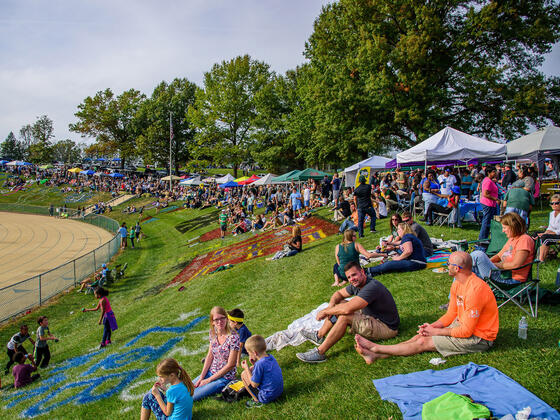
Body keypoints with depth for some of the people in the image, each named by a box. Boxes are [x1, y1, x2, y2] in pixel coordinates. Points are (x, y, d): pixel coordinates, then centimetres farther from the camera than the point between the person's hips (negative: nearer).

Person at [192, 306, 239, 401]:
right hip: (211, 371, 6)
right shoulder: (213, 333, -1)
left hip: (225, 377, -6)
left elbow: (230, 365, -19)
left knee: (191, 396, -14)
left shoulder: (233, 337, -23)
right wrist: (201, 377, -4)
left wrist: (208, 380, -14)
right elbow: (210, 356, 5)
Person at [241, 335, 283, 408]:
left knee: (244, 374, -3)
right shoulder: (271, 357, -1)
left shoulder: (260, 364, -25)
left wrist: (246, 368, -9)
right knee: (252, 369, 16)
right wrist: (255, 363, 2)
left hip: (267, 398, -8)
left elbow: (254, 384, -17)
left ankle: (257, 401, 3)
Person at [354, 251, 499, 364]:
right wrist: (432, 326, -8)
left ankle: (376, 348, -6)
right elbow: (451, 314, 9)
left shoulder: (474, 290, -29)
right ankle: (377, 355, -8)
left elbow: (466, 331, -26)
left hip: (478, 338, -8)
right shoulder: (457, 283, 2)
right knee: (423, 335, -4)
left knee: (424, 342, -12)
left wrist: (437, 331, -16)